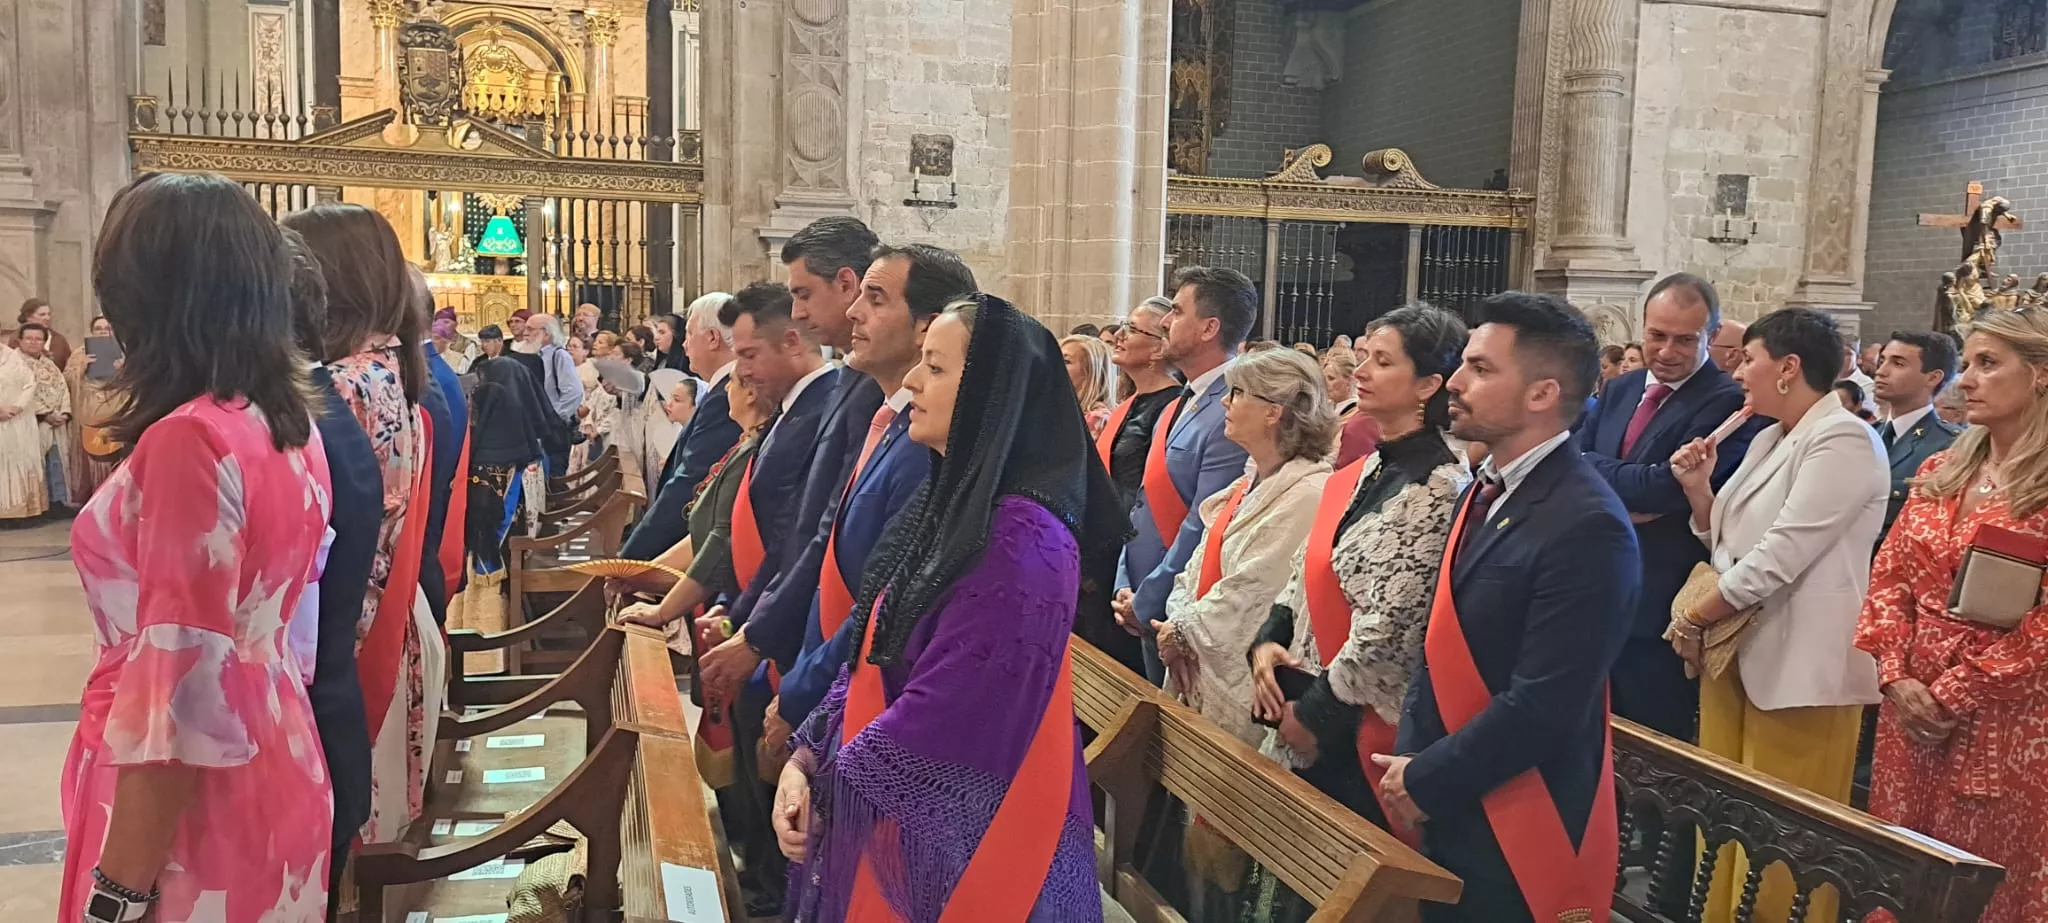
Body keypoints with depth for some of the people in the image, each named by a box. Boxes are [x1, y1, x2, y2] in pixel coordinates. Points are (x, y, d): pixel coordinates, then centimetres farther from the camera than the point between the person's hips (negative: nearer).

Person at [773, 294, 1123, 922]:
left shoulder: (1022, 540, -23)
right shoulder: (943, 505, 6)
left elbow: (942, 713, -24)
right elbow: (871, 658, 9)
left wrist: (828, 788, -11)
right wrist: (805, 759, -2)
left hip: (955, 835, -8)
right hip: (888, 815, 8)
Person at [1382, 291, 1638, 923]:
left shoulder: (1586, 526, -21)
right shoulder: (1485, 491, 8)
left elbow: (1541, 706, -24)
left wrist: (1425, 782, -14)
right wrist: (1408, 759, 0)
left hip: (1520, 840, -8)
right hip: (1445, 818, 8)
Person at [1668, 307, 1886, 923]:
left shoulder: (1843, 440, -14)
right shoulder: (1768, 439, 15)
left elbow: (1780, 556, -19)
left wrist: (1696, 620, -10)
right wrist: (1699, 489, 1)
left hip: (1799, 668, -9)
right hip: (1734, 652, 9)